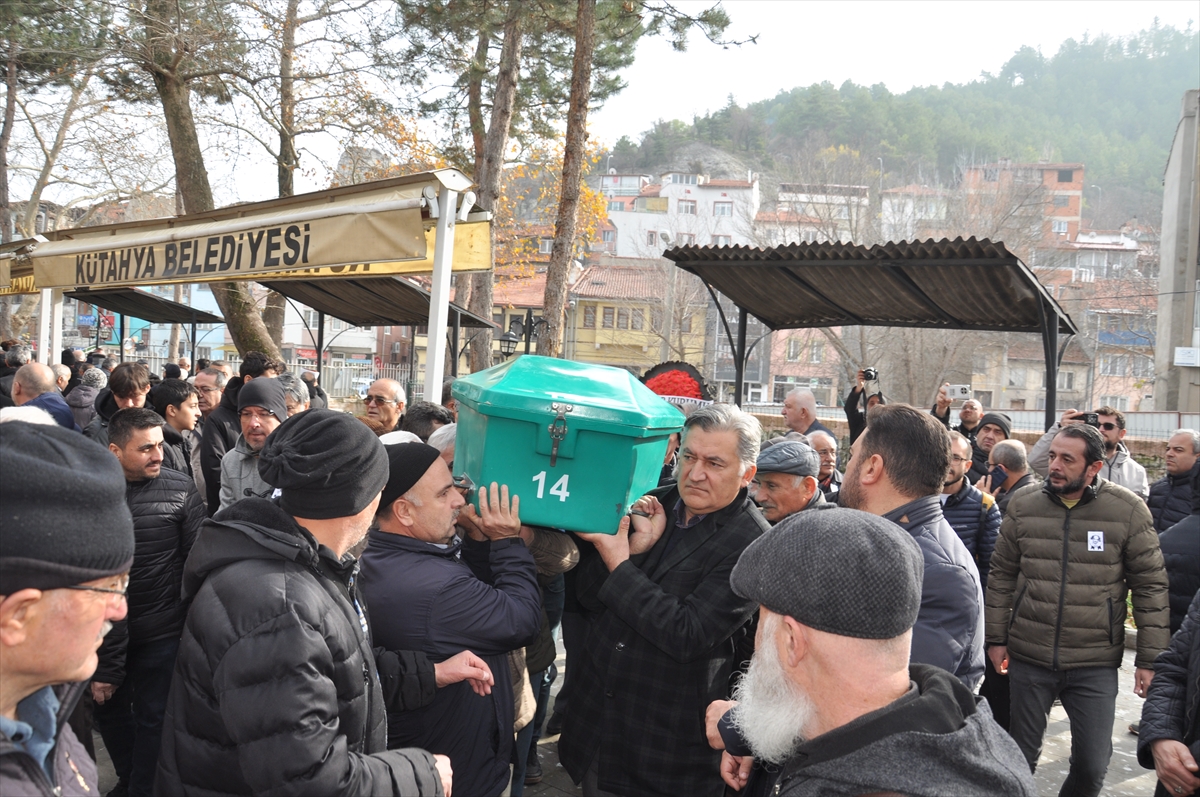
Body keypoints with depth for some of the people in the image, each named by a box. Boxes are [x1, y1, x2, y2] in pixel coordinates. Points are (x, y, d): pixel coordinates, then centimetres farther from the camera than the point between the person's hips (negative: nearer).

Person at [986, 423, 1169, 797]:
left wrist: (1150, 659, -4)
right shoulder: (1023, 505, -2)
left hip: (1095, 664, -1)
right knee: (1021, 755, 13)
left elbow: (1151, 586, -3)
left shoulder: (1128, 510, -8)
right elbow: (1002, 576, 6)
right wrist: (996, 638, 4)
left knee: (1092, 765, 5)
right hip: (1028, 657, 2)